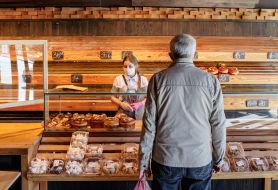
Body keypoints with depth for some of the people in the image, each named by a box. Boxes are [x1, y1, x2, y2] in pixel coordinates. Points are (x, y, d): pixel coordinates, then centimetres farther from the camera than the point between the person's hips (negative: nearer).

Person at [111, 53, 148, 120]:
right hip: (123, 114, 0)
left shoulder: (143, 79, 2)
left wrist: (140, 104, -12)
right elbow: (113, 97, 6)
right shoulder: (118, 79, 0)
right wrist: (121, 104, -12)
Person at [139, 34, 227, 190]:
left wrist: (144, 161, 3)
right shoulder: (210, 80, -4)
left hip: (166, 159, 0)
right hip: (201, 160, 1)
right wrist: (218, 158, 10)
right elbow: (218, 124, -2)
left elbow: (150, 123, -6)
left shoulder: (158, 79, -6)